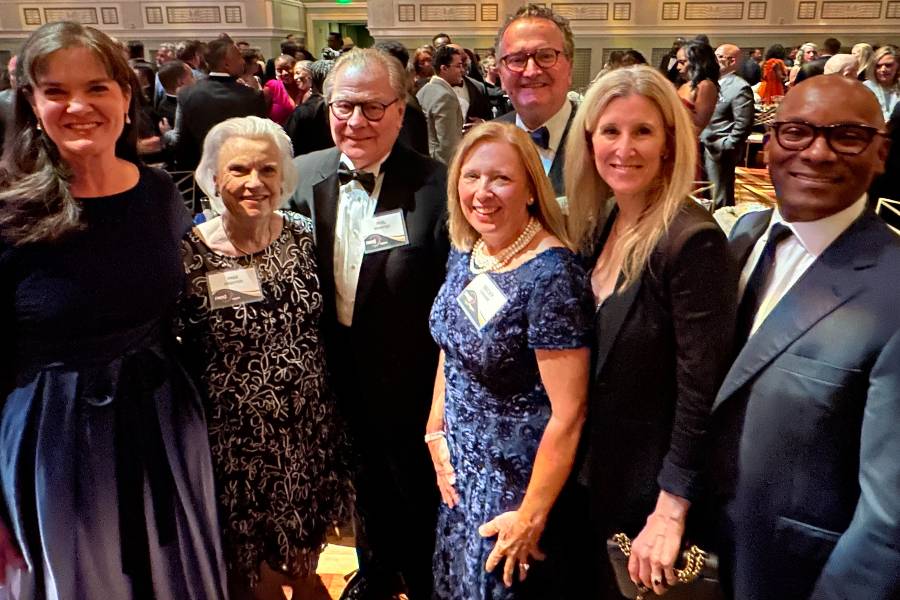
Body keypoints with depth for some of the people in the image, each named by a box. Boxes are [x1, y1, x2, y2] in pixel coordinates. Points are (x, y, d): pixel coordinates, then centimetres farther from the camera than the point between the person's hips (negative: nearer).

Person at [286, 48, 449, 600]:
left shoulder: (436, 186, -19)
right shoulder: (304, 175, -5)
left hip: (411, 384, -4)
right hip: (338, 375, 5)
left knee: (418, 499, 19)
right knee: (366, 490, 28)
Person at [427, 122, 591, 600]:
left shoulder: (551, 274, -26)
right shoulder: (465, 252, -4)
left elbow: (568, 414, -23)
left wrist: (531, 516, -17)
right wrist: (436, 432, 5)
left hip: (520, 472, -7)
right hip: (462, 466, 7)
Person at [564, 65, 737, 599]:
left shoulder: (693, 241, -25)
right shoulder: (601, 223, -1)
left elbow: (702, 391, -24)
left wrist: (671, 514, -21)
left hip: (652, 490, -7)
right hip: (598, 474, 7)